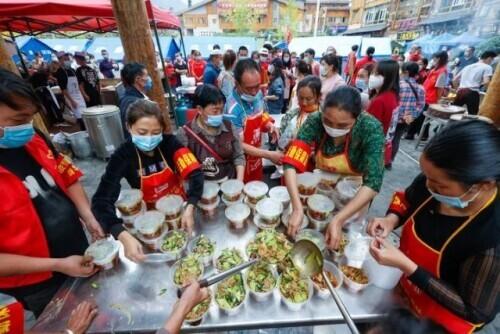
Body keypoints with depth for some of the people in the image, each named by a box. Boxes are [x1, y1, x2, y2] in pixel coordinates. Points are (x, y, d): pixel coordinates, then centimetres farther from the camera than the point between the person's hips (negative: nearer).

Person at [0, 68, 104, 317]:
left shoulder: (35, 140, -8)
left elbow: (68, 178, 3)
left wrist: (89, 219, -9)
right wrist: (58, 264, -22)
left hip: (80, 253, 5)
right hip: (41, 285, -5)